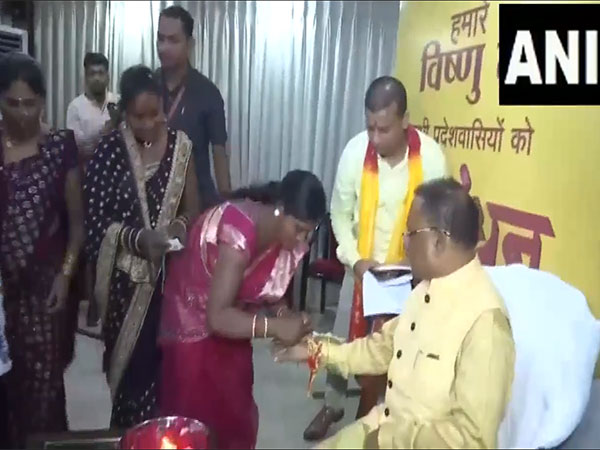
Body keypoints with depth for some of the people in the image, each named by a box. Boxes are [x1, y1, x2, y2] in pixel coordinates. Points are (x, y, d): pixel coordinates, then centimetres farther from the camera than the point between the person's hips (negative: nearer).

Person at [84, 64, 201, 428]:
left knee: (165, 357, 5)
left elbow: (193, 208, 5)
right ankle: (129, 432, 28)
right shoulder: (110, 149, -6)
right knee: (129, 357, 7)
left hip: (171, 271, 2)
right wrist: (138, 238, -22)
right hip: (127, 275, -1)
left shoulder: (180, 145, 0)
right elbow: (95, 218, -7)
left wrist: (180, 225, -17)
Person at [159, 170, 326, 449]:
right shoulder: (240, 232, -37)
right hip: (194, 317, -6)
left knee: (236, 410, 13)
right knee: (197, 414, 3)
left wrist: (284, 315, -21)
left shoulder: (289, 236, -14)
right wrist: (274, 327, -43)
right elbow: (217, 317, -39)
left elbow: (270, 291, -2)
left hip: (229, 318, 6)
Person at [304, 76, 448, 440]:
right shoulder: (356, 150, -17)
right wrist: (354, 259, -16)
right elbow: (341, 212, -6)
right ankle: (332, 406, 37)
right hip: (361, 265, 1)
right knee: (343, 340, 12)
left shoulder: (431, 156, -20)